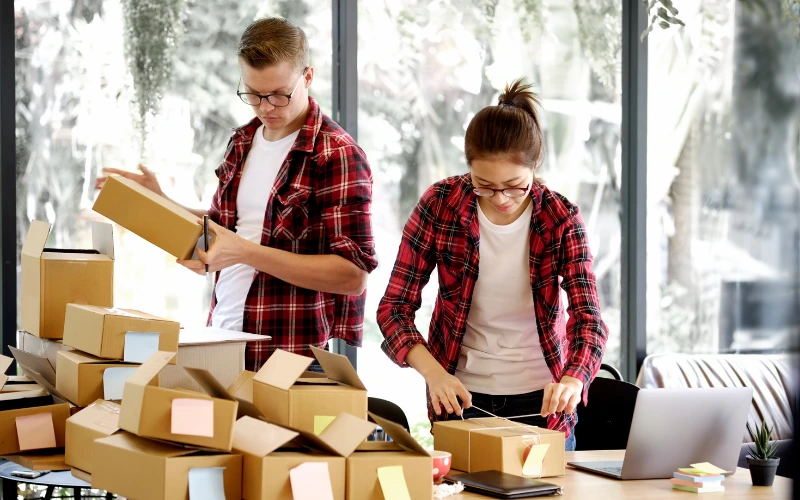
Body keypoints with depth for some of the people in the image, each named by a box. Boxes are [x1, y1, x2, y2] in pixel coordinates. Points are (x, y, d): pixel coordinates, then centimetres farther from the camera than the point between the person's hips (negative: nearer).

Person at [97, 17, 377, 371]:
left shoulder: (337, 156, -13)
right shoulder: (243, 143, 9)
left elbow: (353, 275, -19)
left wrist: (247, 252, -24)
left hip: (290, 357, -6)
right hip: (222, 342, 6)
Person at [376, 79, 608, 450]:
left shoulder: (560, 219, -11)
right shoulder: (440, 205, -12)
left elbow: (588, 317, -18)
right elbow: (394, 306, -10)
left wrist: (573, 381, -39)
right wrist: (434, 373, -27)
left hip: (542, 401, 0)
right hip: (460, 396, 0)